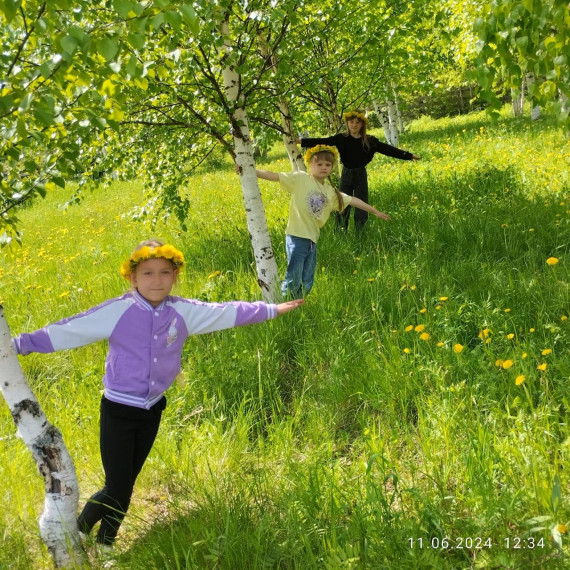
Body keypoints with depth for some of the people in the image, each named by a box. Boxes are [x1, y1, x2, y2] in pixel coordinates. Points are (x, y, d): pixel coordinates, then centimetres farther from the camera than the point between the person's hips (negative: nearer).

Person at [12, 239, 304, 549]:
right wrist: (18, 344, -22)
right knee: (116, 489, -3)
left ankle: (105, 545, 38)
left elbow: (227, 312, 8)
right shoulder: (116, 311, -16)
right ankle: (76, 533, 26)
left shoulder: (184, 312, -4)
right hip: (118, 412, -4)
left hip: (152, 411, 4)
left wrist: (270, 310, 15)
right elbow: (66, 330, -17)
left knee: (126, 486, 16)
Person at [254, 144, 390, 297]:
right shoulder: (300, 179, -4)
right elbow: (274, 176, -10)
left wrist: (375, 212, 28)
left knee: (306, 283, 11)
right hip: (297, 237, -6)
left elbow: (353, 200, 21)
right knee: (293, 280, -8)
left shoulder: (331, 192, 13)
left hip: (312, 239, 7)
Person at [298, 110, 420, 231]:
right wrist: (300, 141, -20)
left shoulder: (369, 141, 0)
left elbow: (388, 149, -1)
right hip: (346, 175, -1)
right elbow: (322, 142, -10)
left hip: (361, 175, 1)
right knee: (343, 209, 1)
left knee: (362, 210, 3)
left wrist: (409, 155, -5)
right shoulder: (341, 138, -3)